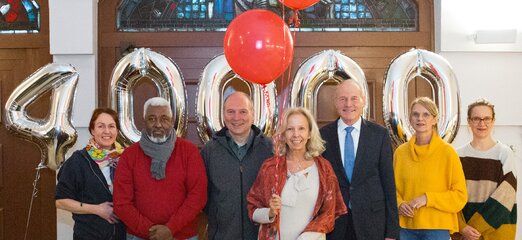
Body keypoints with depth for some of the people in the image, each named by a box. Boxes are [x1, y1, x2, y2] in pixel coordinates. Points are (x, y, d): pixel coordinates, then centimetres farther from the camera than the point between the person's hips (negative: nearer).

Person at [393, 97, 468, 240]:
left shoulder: (447, 152, -3)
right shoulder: (400, 152, 5)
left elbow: (460, 196, -3)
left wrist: (428, 198, -13)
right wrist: (399, 204, -6)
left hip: (436, 227, -3)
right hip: (406, 226, 3)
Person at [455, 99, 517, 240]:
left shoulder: (505, 153, -3)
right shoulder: (459, 155, 5)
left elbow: (505, 197, -10)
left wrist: (475, 227, -14)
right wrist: (462, 227, -13)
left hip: (496, 228, -2)